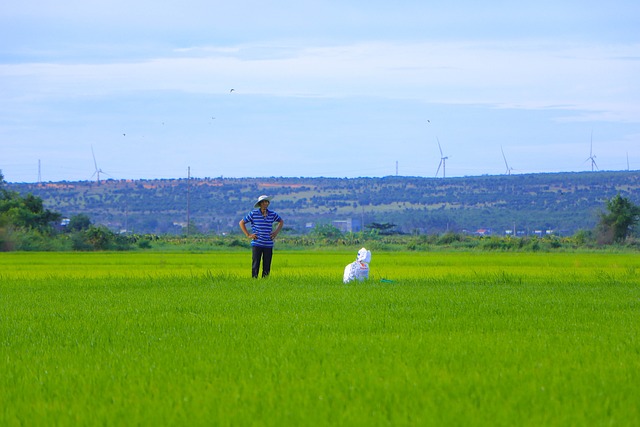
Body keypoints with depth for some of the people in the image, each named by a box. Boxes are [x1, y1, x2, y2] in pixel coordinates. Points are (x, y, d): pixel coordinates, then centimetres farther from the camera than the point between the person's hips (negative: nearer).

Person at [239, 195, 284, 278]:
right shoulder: (253, 214, -3)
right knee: (255, 265, -4)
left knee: (267, 266, 3)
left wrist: (276, 232, 11)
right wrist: (248, 235, -1)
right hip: (257, 244, -3)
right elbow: (242, 223, 5)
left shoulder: (272, 214, 6)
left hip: (268, 245, 3)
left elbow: (281, 221, 25)